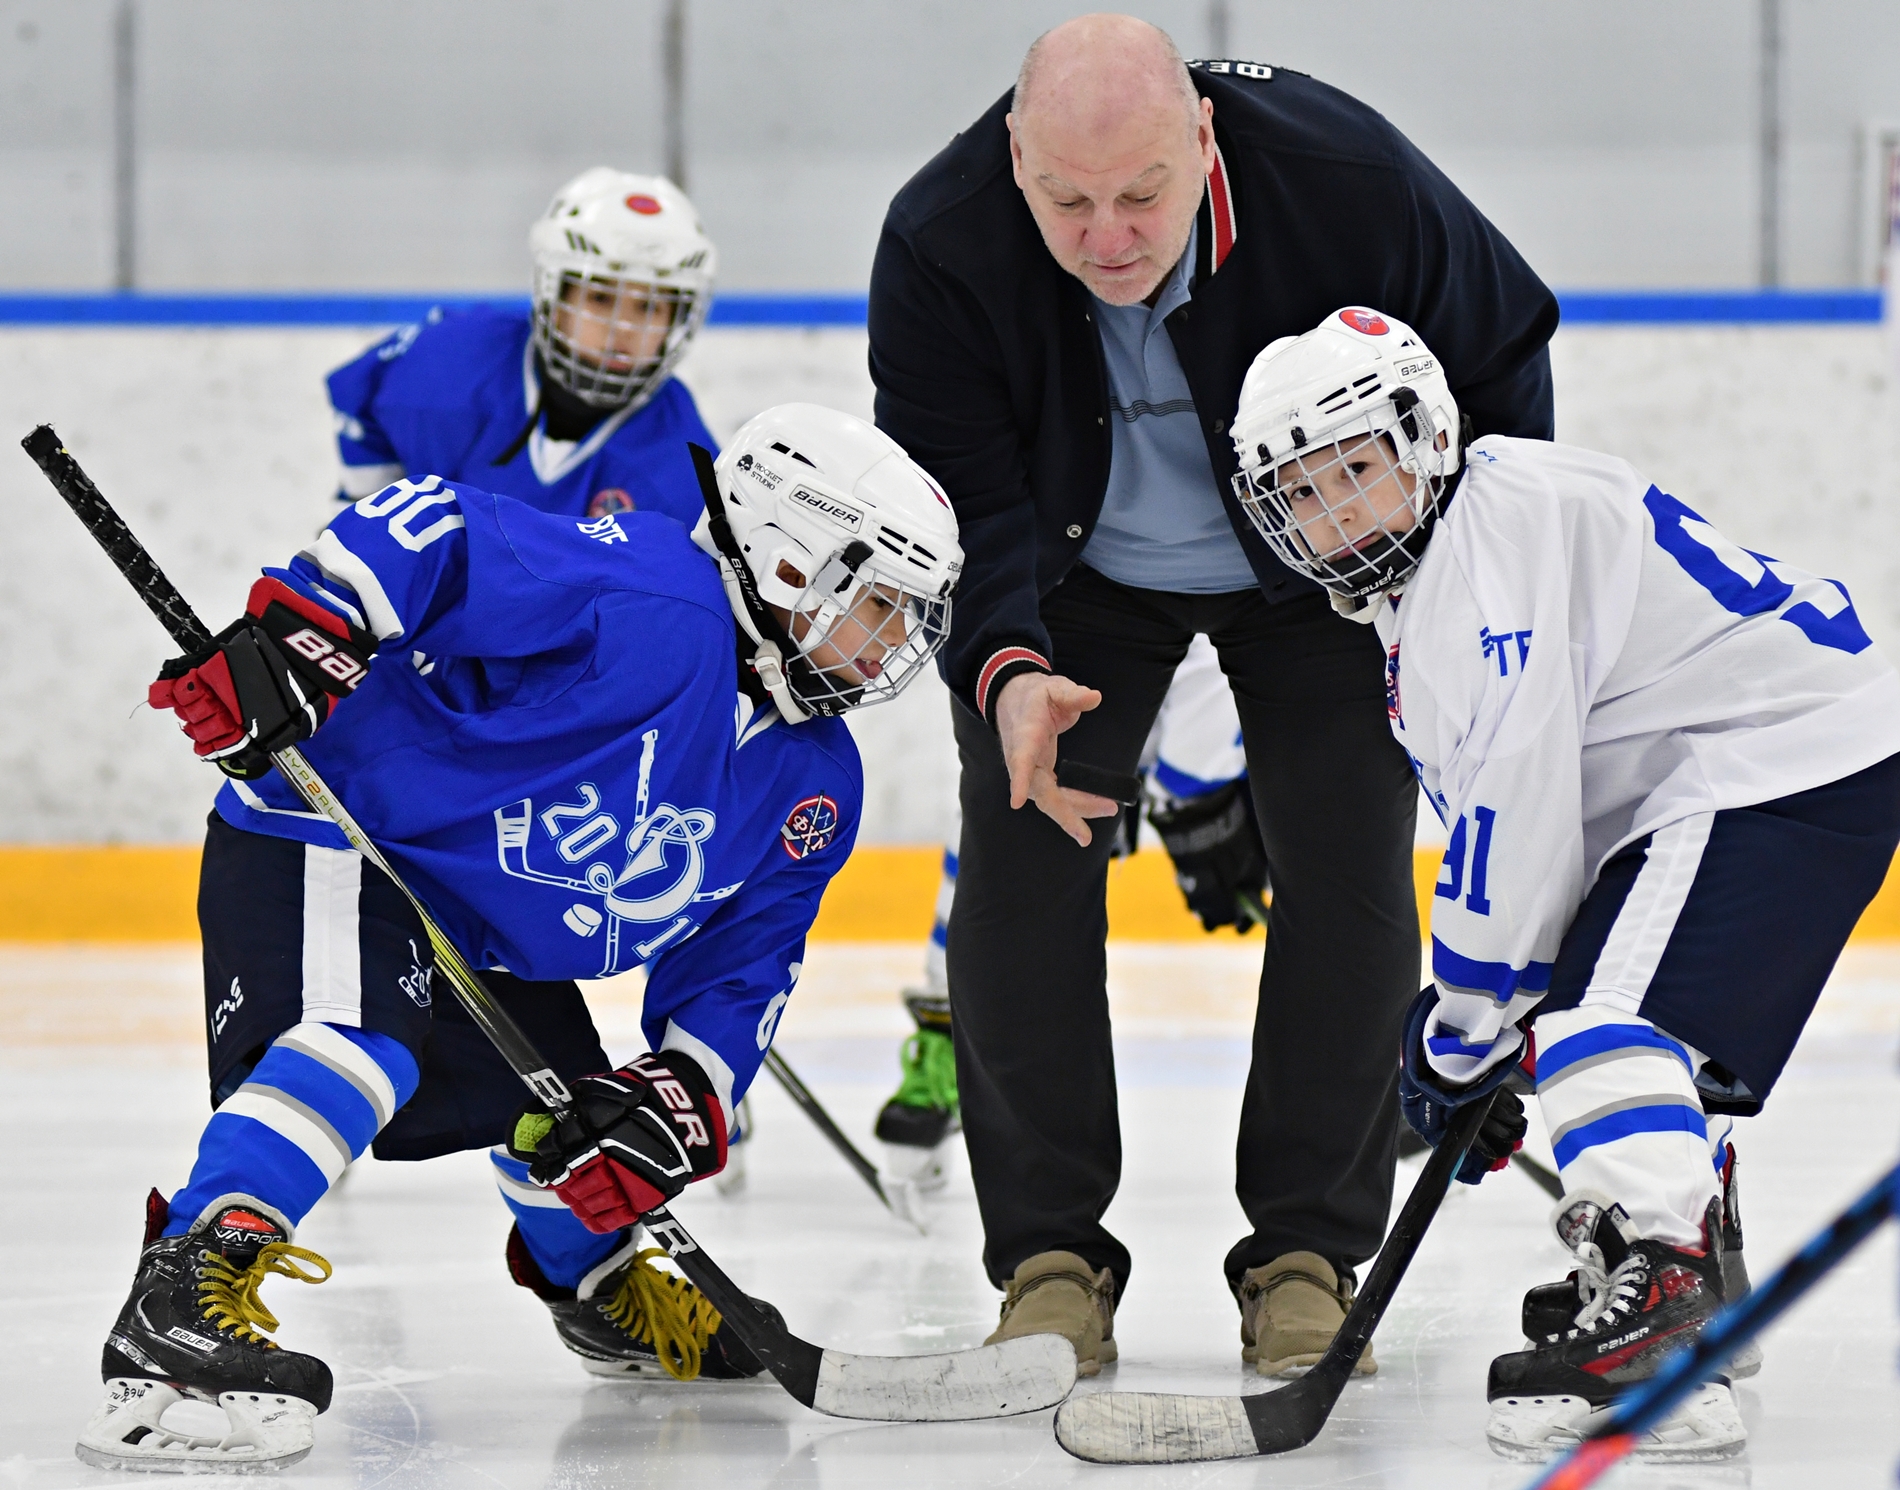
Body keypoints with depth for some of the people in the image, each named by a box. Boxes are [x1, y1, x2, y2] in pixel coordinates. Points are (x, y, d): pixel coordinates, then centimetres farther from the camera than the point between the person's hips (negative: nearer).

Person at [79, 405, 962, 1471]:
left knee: (568, 1109, 16)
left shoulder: (815, 789, 2)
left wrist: (684, 1100, -9)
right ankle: (182, 1294, -43)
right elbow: (436, 534, -31)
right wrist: (300, 631, -42)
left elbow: (741, 968, 7)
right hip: (321, 840, -9)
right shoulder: (651, 601, -26)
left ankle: (599, 1278, 49)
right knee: (358, 1036, -33)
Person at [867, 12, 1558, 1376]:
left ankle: (1307, 1257, 2)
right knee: (1024, 856, -10)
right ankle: (1050, 1255, 1)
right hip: (1073, 568, 1)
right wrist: (1005, 671, -42)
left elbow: (1504, 354, -13)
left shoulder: (1349, 180, -32)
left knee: (1349, 866, -9)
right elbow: (953, 499, -24)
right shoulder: (941, 241, -31)